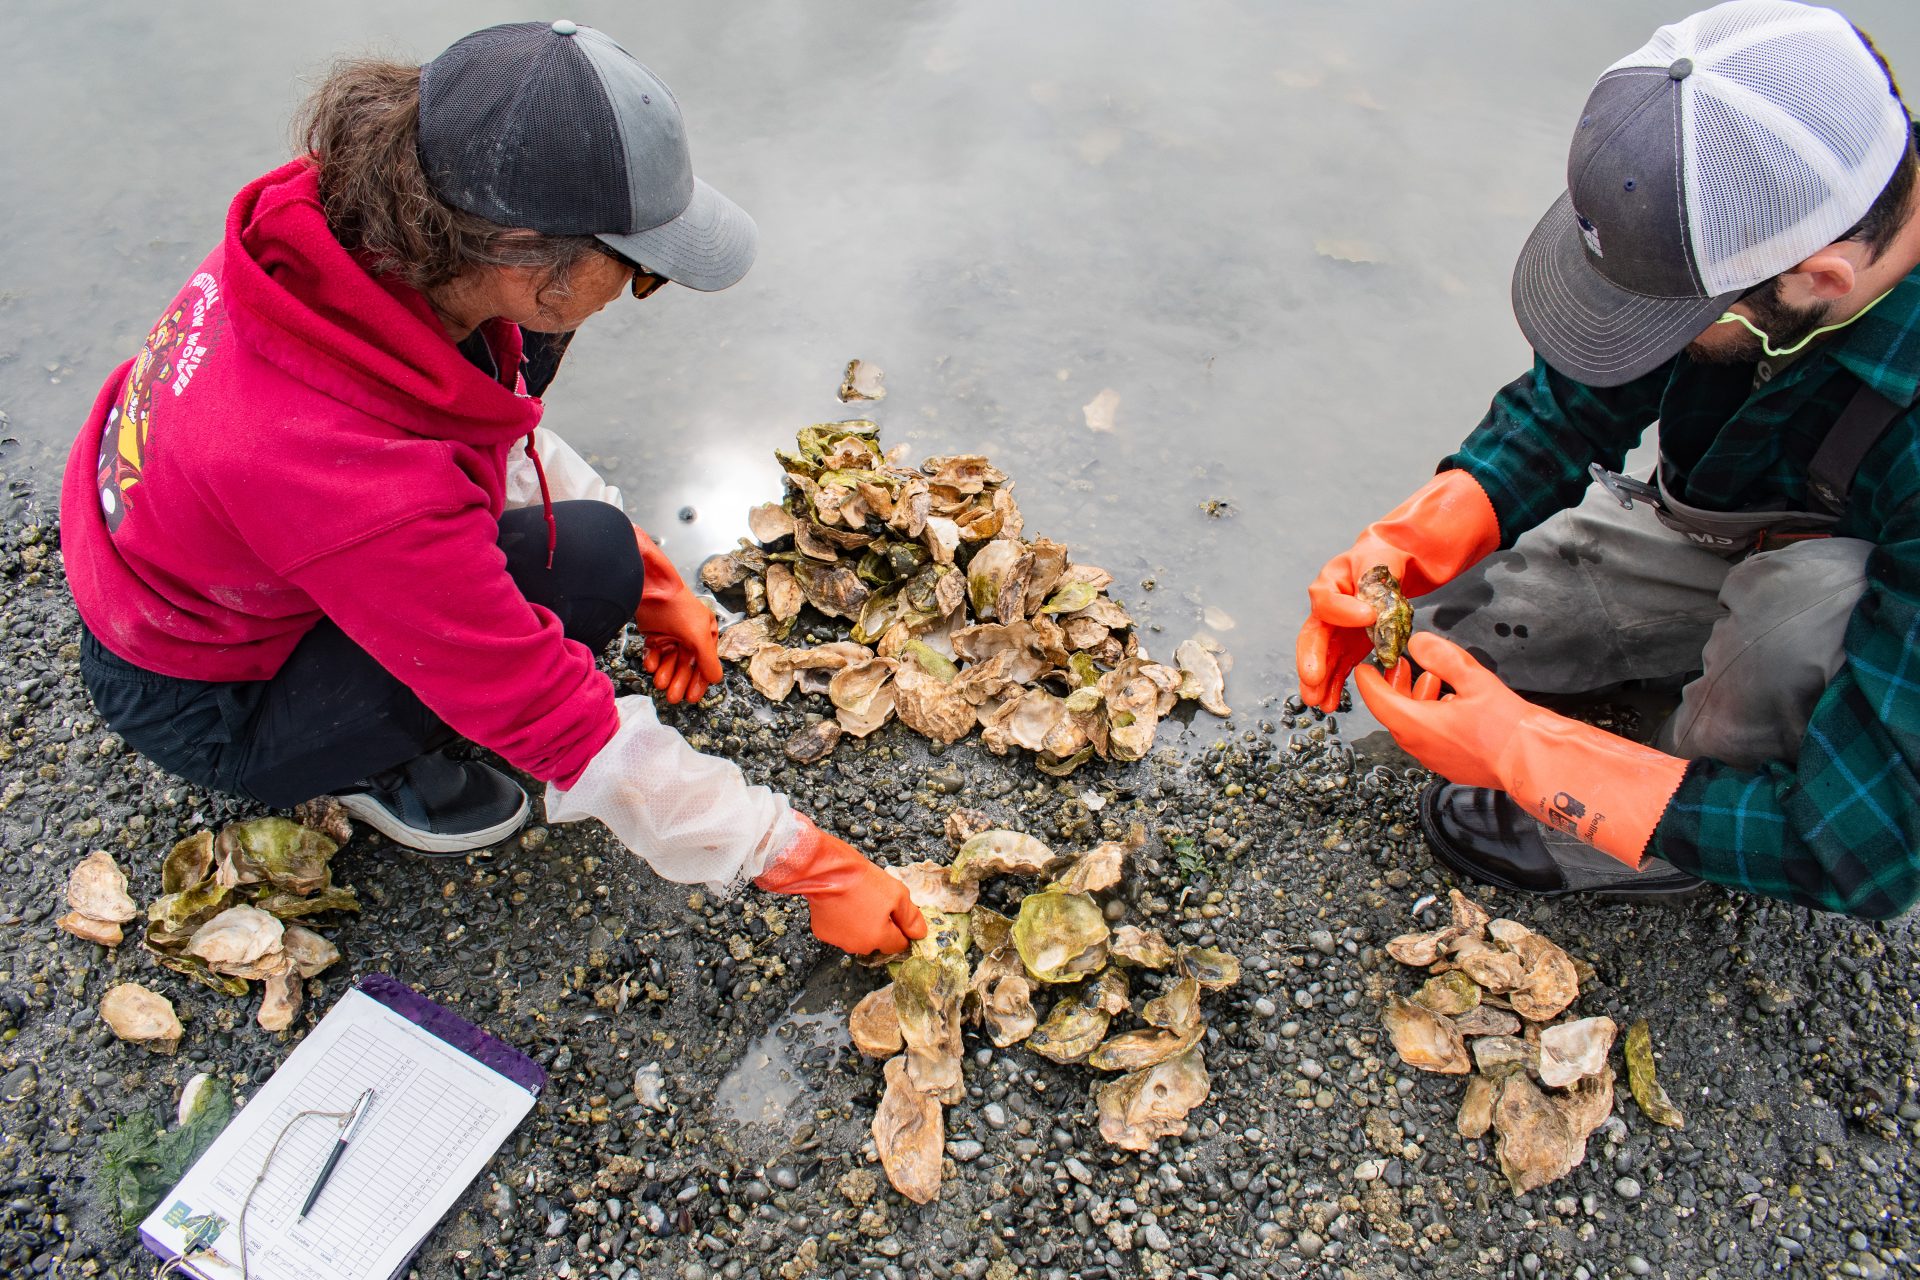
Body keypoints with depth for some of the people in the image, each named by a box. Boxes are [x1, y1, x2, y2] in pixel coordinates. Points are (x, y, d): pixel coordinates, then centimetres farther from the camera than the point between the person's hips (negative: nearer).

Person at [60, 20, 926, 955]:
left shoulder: (360, 218, -21)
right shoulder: (369, 490, -42)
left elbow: (488, 411, 0)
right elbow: (562, 731, -31)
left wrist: (651, 580, 0)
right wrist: (803, 862, -21)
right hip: (207, 710, -7)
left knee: (525, 340, -2)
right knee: (587, 564, -24)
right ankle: (371, 765, 1)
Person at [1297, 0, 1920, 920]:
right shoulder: (1735, 201, -27)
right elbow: (1568, 407, -10)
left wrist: (1519, 754, -36)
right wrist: (1399, 549, -27)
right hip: (1712, 530, 5)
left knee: (1808, 594, -38)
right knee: (1435, 620, 1)